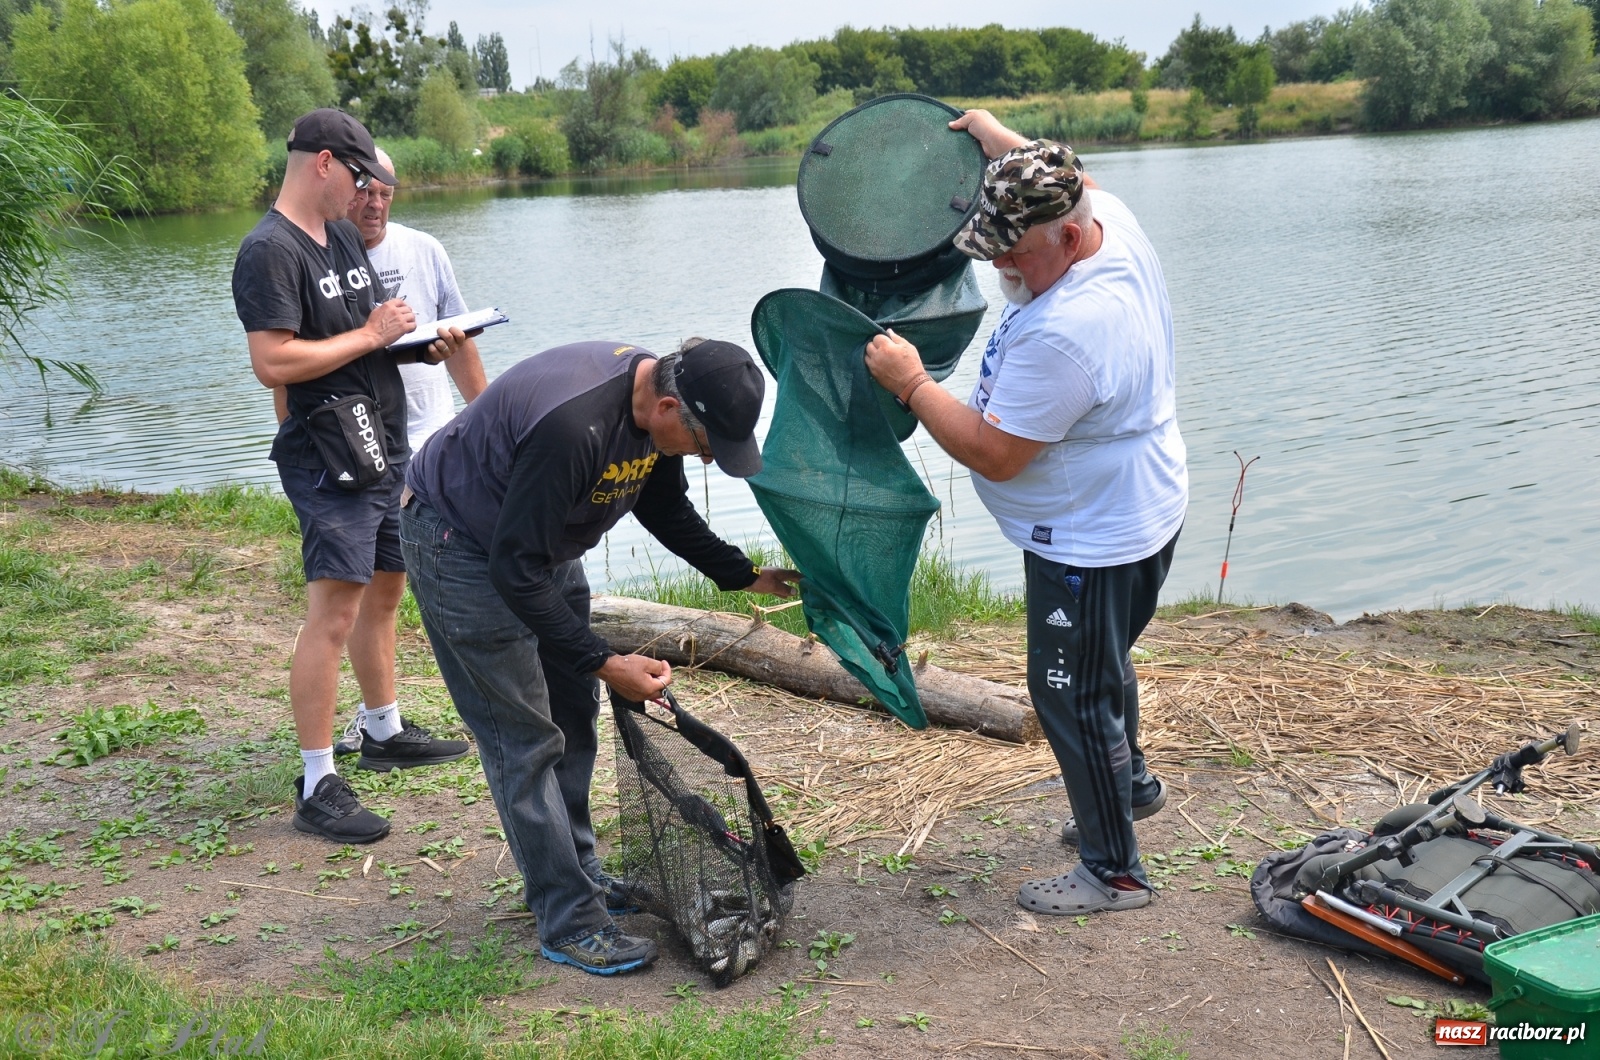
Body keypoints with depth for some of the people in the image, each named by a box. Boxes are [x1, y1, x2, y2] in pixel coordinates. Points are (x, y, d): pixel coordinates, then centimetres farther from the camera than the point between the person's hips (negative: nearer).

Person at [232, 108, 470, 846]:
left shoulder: (343, 235, 14)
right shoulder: (269, 251, -15)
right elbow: (272, 363, -24)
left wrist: (422, 343, 4)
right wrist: (370, 335, -18)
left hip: (384, 448, 10)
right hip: (327, 460, -10)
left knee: (384, 592, 19)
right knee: (333, 615, -12)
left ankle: (385, 735, 35)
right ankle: (317, 788, -6)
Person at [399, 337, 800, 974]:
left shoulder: (657, 401, -10)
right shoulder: (573, 425, -38)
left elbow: (666, 509, 10)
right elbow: (514, 570, -33)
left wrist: (745, 576, 4)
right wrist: (604, 663, -30)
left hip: (543, 540, 9)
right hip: (462, 545, -9)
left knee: (574, 714, 13)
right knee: (526, 738, -5)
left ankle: (574, 874, 28)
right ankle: (570, 923, 4)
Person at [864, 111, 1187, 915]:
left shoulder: (1062, 333, -36)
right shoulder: (1112, 221, -6)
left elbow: (994, 453, -27)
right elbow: (1068, 182, 20)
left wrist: (911, 383, -18)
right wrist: (995, 136, 29)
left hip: (1092, 543, -11)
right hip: (1139, 511, 11)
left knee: (1073, 695, 3)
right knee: (1099, 669, 28)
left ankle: (1113, 872, 18)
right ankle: (1130, 783, 51)